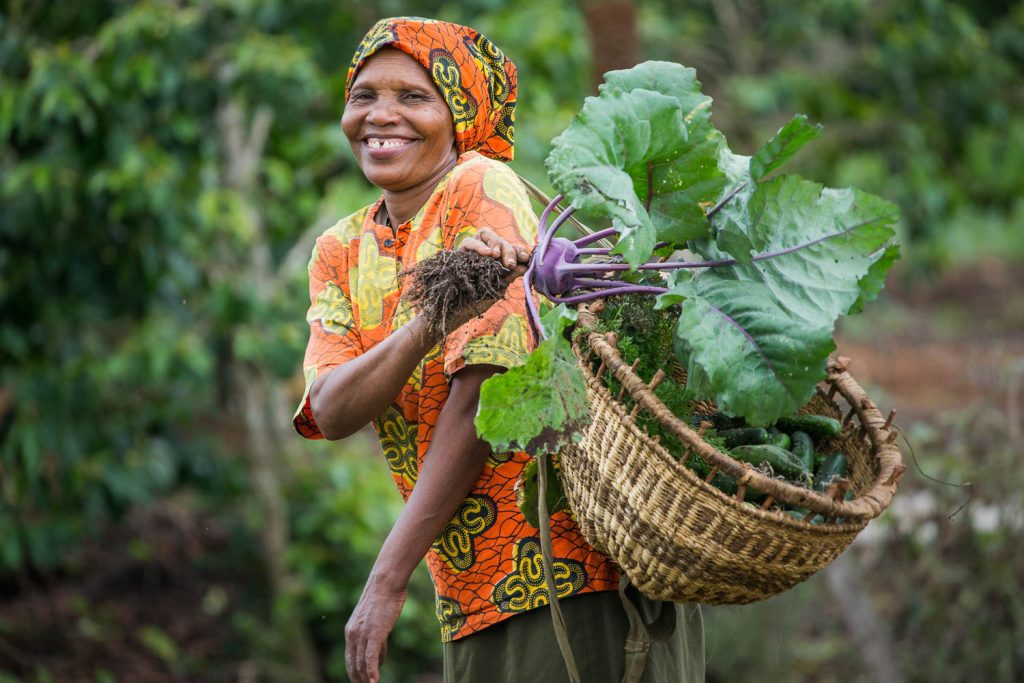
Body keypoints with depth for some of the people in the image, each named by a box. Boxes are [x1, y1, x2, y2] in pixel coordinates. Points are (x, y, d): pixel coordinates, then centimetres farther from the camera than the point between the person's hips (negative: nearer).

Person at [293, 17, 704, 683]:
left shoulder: (484, 188, -8)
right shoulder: (341, 252, 11)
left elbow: (484, 395, -16)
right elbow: (331, 413, -6)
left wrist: (388, 581, -17)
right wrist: (429, 318, -25)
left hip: (575, 562, -6)